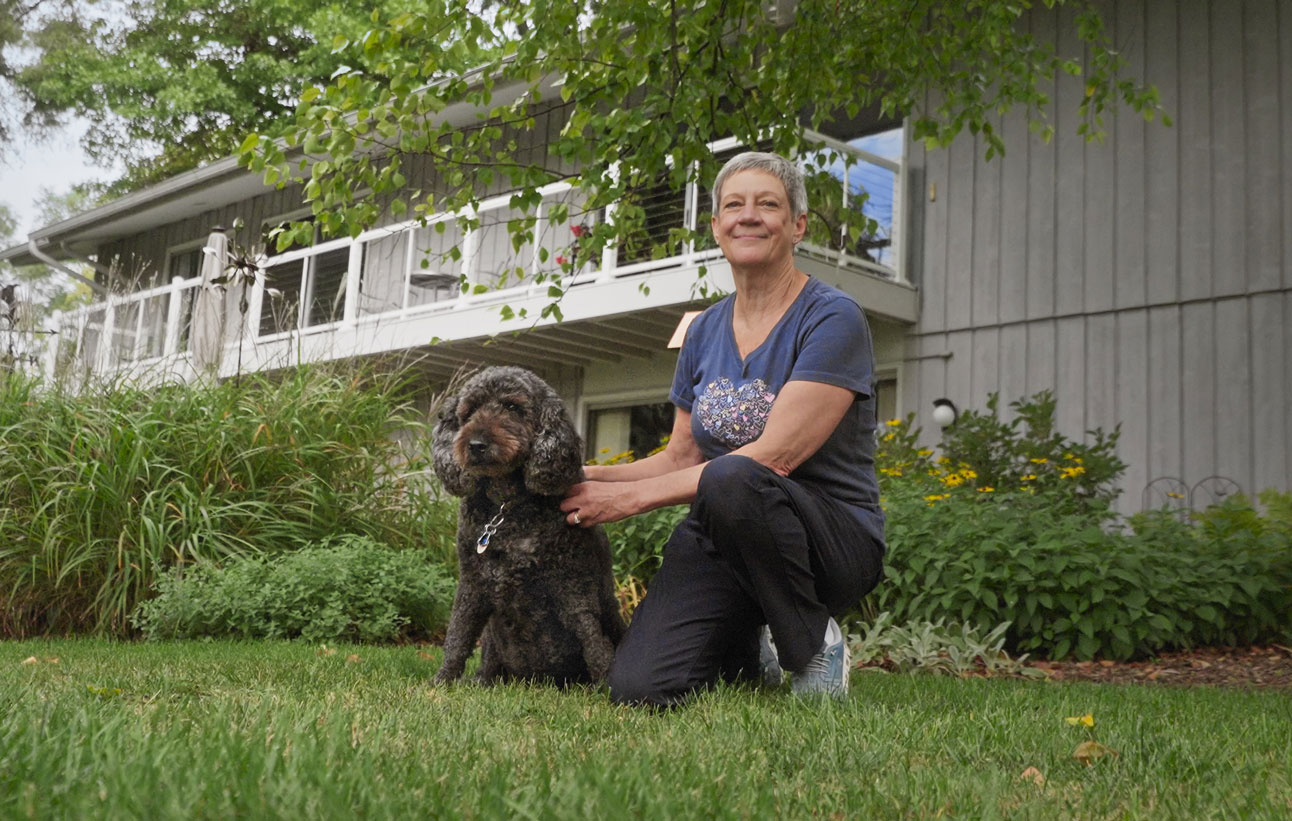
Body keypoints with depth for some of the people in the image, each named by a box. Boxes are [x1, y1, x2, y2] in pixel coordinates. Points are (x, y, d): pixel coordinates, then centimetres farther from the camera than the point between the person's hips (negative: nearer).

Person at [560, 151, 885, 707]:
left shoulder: (833, 319, -11)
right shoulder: (705, 330, 10)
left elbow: (772, 458, -20)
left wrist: (631, 497, -19)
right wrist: (592, 475, -3)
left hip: (832, 539, -4)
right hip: (720, 539, 5)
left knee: (731, 481, -38)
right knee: (638, 690, -20)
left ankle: (813, 642, -11)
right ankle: (748, 650, 14)